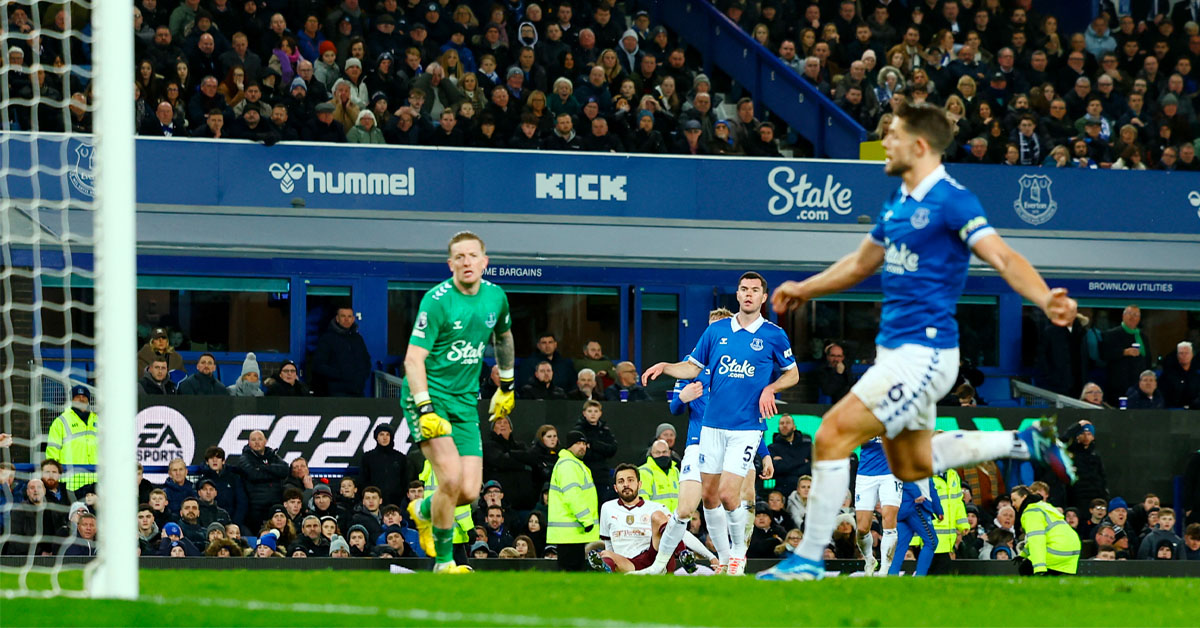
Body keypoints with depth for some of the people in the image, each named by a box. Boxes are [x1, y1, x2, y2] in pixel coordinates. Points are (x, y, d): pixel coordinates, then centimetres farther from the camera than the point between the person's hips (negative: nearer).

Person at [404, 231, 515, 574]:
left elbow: (504, 337, 26)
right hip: (429, 394, -5)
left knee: (469, 492, -4)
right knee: (451, 478, -21)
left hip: (465, 401, 5)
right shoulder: (438, 300, -15)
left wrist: (506, 386, 31)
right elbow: (413, 358, -17)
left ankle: (423, 511, 30)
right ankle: (444, 562, -6)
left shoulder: (496, 296, 3)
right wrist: (426, 410, -27)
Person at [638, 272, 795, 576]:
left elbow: (793, 373, 10)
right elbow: (694, 366, 14)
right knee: (709, 494, 5)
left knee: (728, 494, -14)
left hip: (746, 428, -4)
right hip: (712, 424, 4)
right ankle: (724, 557, 19)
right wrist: (665, 367, -3)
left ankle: (738, 553, 7)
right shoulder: (717, 331, 6)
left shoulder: (773, 335, -1)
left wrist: (770, 389, -7)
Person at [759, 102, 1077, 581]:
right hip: (894, 348, 10)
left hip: (923, 353, -10)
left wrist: (1046, 300, -38)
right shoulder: (898, 204, 13)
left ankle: (808, 560, -9)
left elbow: (1003, 258, -23)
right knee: (912, 466, 20)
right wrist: (805, 289, 33)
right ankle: (1026, 441, 28)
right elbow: (862, 262, 30)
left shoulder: (952, 201, -14)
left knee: (833, 434, -15)